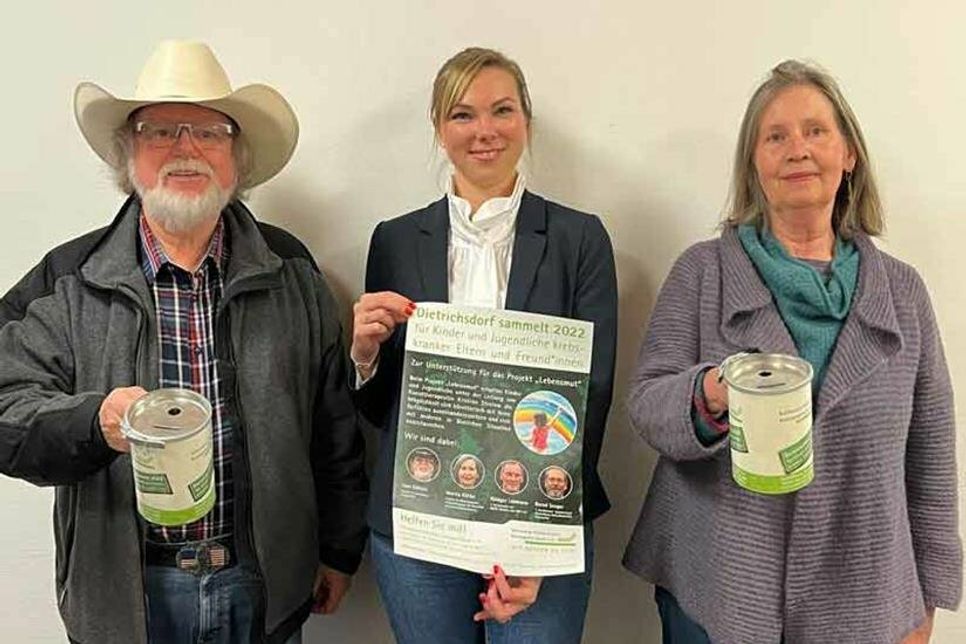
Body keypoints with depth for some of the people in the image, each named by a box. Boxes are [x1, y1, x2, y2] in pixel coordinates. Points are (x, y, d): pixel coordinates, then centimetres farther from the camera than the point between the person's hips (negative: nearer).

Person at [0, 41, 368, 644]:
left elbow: (334, 425, 2)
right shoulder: (67, 279, -3)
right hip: (126, 592, 0)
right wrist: (96, 423, -27)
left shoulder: (290, 270, -1)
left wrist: (340, 549, 6)